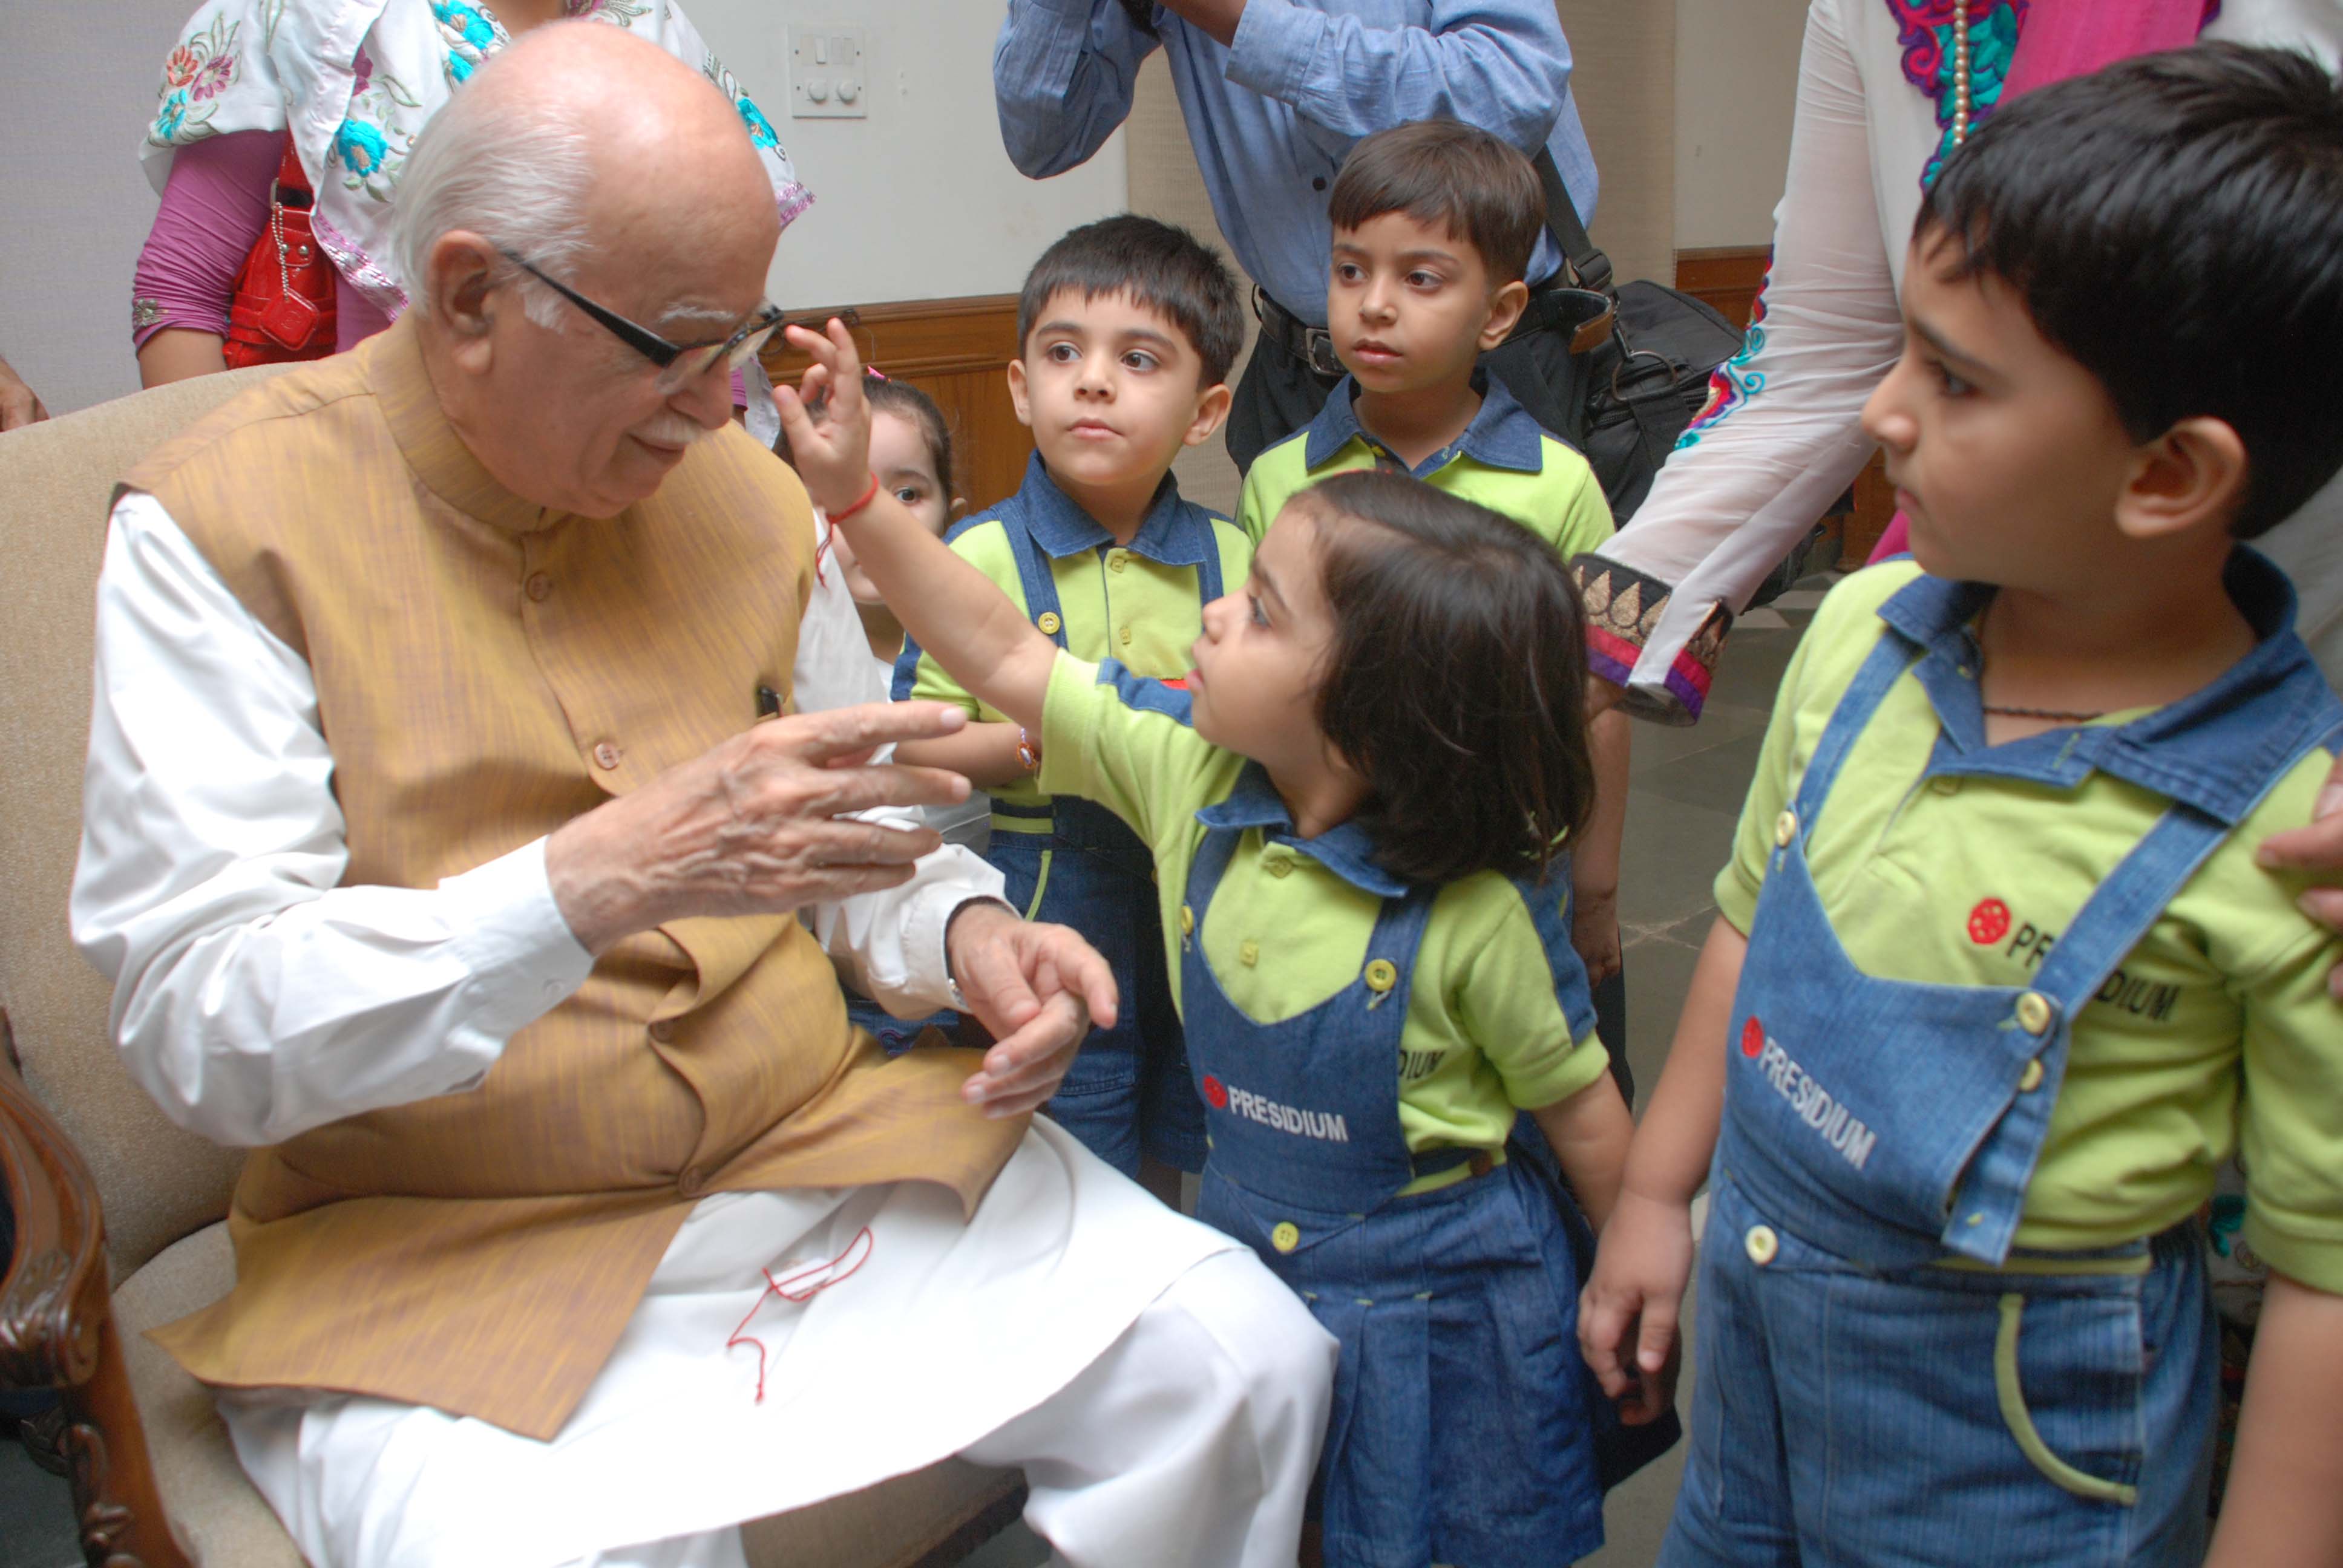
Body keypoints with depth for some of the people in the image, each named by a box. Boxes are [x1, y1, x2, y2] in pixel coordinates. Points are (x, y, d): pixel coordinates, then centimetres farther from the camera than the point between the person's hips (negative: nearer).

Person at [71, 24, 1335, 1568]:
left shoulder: (747, 488, 5)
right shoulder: (224, 523, -10)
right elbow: (201, 1028, -17)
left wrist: (961, 932, -6)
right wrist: (601, 878, -30)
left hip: (815, 1152, 4)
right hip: (445, 1258, -3)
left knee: (1250, 1368, -10)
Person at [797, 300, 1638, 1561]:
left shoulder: (1480, 911, -25)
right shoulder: (1191, 771, -14)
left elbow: (1583, 1114, -13)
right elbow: (1005, 658, -9)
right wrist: (852, 496, -15)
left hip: (1435, 1307, -4)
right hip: (1253, 1265, 5)